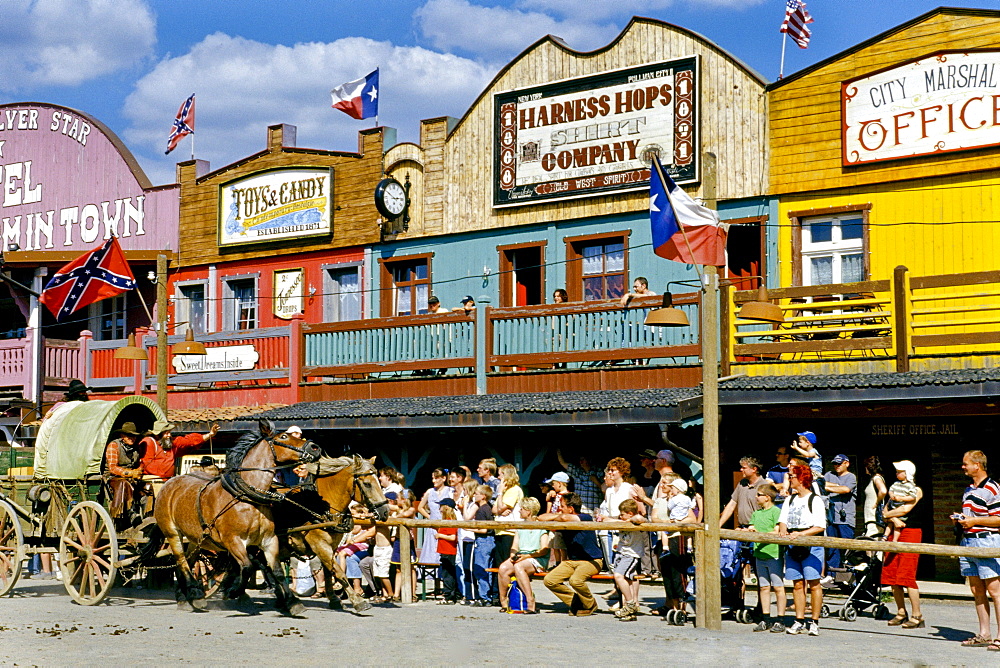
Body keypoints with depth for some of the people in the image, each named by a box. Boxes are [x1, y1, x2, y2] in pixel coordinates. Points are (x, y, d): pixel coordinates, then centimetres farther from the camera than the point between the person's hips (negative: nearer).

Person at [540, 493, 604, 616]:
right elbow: (541, 518, 3)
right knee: (549, 580, -8)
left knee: (575, 580, -34)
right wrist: (556, 516, -8)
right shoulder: (563, 522, 3)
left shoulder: (586, 518, -17)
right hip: (571, 561, 8)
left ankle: (590, 605, -4)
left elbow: (565, 517, -33)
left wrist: (556, 518, -11)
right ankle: (576, 602, 8)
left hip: (591, 560, -7)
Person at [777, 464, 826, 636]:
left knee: (813, 583, -5)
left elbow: (820, 526, -10)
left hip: (811, 546, -6)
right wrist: (783, 530, -8)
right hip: (792, 547, 6)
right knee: (797, 584, 6)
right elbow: (783, 520, 14)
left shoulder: (815, 500, -4)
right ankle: (799, 621, 11)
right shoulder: (790, 500, 17)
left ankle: (815, 622, 1)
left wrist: (800, 534, -20)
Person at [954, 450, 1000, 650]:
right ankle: (984, 634, 16)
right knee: (976, 590, 10)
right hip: (968, 542, 9)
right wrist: (960, 519, 11)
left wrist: (974, 521, -16)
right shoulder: (968, 489, 18)